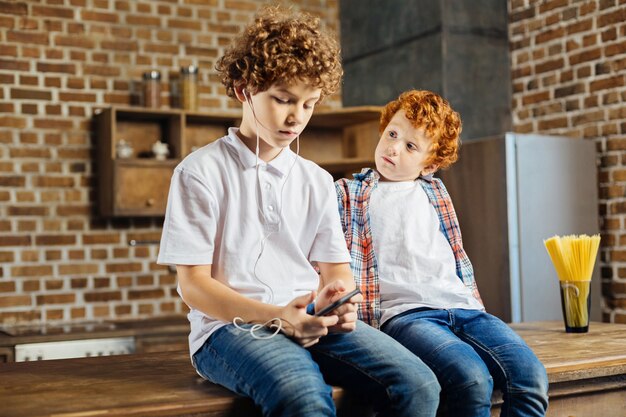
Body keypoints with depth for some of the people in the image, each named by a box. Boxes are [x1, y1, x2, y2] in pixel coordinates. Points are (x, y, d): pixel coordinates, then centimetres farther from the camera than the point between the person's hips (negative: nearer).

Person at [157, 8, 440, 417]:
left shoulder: (318, 181, 16)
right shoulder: (201, 172, -1)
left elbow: (336, 268, 14)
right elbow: (193, 284, -5)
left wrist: (338, 299, -13)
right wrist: (277, 316, -20)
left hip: (313, 320, 5)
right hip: (232, 325, -5)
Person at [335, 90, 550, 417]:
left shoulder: (435, 193, 25)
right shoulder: (348, 194, 13)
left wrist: (475, 305, 17)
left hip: (462, 307, 5)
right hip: (403, 313, -4)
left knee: (531, 377, -22)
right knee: (473, 380, -33)